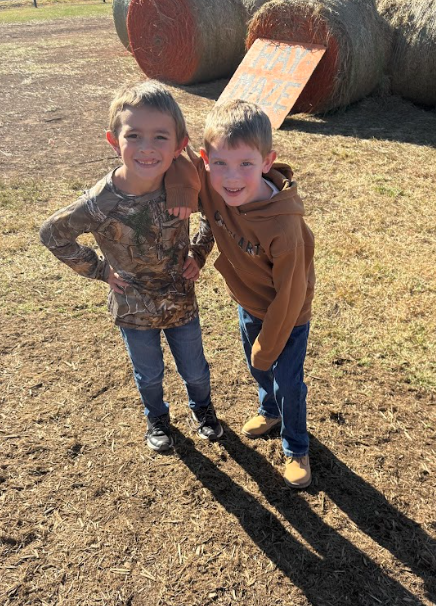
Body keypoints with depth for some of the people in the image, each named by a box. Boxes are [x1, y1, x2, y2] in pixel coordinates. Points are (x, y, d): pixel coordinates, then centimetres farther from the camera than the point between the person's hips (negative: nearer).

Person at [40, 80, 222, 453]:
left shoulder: (183, 183, -24)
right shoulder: (99, 204, -28)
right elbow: (52, 234, -10)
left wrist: (199, 256, -11)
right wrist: (98, 270, -9)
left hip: (181, 299, 2)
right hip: (134, 309, -1)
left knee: (195, 370, 22)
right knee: (149, 374, 23)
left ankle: (202, 408, 56)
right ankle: (157, 418, 56)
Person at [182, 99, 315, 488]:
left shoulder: (284, 228, -39)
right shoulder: (206, 178, -26)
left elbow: (290, 295, -27)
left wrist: (268, 346, -13)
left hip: (288, 313, -6)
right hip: (249, 303, 6)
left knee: (288, 384, 12)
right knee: (257, 368, 28)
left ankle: (296, 448, 42)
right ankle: (270, 411, 60)